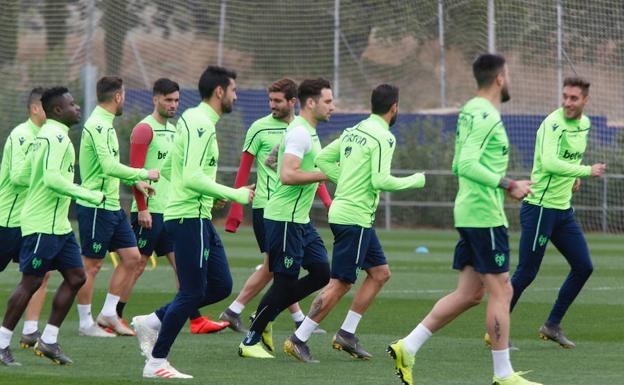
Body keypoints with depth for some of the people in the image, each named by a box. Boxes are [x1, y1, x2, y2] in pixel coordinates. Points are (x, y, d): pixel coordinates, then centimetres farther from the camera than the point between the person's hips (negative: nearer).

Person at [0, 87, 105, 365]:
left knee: (76, 277, 7)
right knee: (31, 282, -5)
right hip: (43, 225, -10)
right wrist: (91, 196, -22)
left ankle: (48, 340, 11)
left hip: (59, 225, 10)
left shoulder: (45, 135, 15)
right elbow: (52, 178, -28)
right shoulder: (56, 137, -16)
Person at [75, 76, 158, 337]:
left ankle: (108, 313, 15)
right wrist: (144, 174, -19)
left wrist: (135, 182, 15)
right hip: (96, 206, -10)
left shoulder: (105, 125, 14)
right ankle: (85, 323, 7)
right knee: (92, 265, -1)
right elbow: (109, 166, -27)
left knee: (132, 257, 8)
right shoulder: (98, 126, -18)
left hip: (113, 206, 10)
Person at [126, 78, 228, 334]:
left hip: (171, 210, 8)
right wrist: (142, 208, -19)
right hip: (150, 211, -8)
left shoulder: (173, 130, 17)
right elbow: (135, 171, -15)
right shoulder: (145, 129, -9)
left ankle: (196, 320, 2)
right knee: (137, 264, -3)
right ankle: (113, 317, 6)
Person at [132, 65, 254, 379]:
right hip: (190, 217, -10)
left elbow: (167, 169, 22)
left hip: (198, 217, 10)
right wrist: (236, 195, -18)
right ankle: (156, 363, 3)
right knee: (192, 293, -5)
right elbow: (193, 178, -25)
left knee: (221, 286, 11)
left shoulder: (191, 119, 15)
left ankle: (151, 322, 17)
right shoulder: (201, 124, -16)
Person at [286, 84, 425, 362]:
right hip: (355, 217, -9)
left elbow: (322, 159, 14)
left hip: (342, 211, 9)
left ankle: (346, 334, 14)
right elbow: (381, 181, -21)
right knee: (340, 284, -5)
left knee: (380, 273, 15)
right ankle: (299, 338, -5)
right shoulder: (383, 137, -14)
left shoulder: (353, 131, 12)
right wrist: (415, 181, -6)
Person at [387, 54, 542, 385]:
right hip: (485, 213, -10)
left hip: (468, 212, 10)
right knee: (500, 291, -4)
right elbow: (467, 165, -24)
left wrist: (499, 186, 25)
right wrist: (507, 185, -26)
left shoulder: (470, 111, 16)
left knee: (469, 293, 11)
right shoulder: (486, 115, -15)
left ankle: (407, 347, 9)